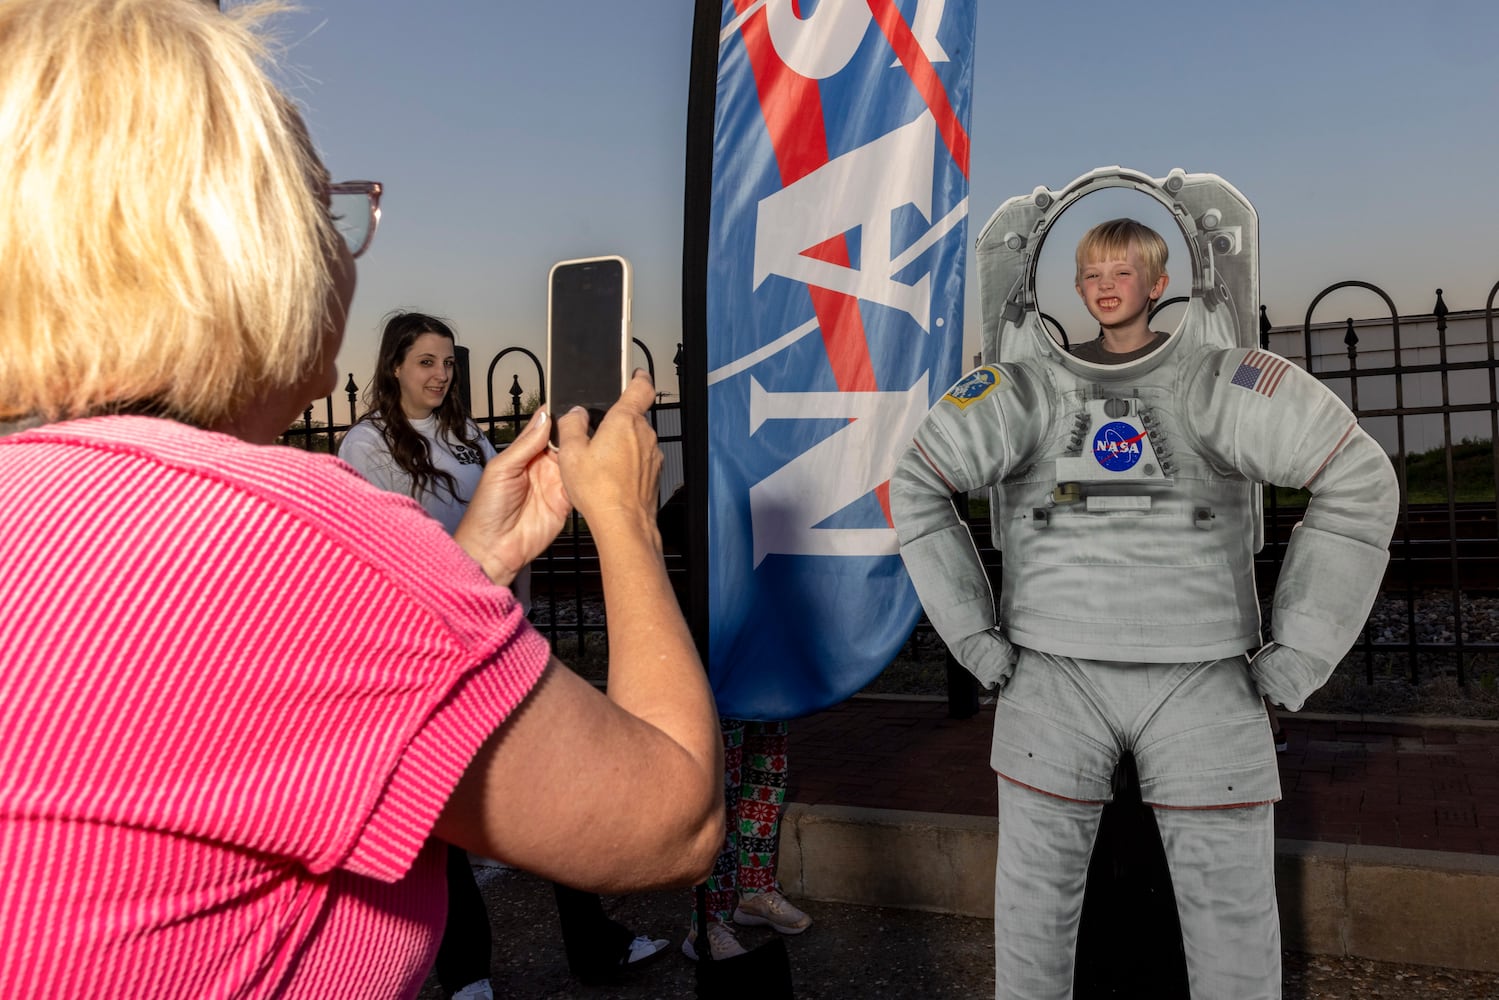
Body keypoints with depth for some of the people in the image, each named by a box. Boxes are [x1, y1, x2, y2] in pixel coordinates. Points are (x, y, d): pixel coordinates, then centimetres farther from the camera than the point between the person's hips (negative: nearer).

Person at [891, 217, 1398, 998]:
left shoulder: (1220, 382, 1)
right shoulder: (1026, 389, 3)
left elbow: (1358, 480, -2)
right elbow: (917, 486, 4)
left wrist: (1296, 653, -6)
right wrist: (973, 636, -2)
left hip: (1202, 683, 0)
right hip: (1055, 678, 1)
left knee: (1235, 922, 4)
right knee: (1034, 908, 5)